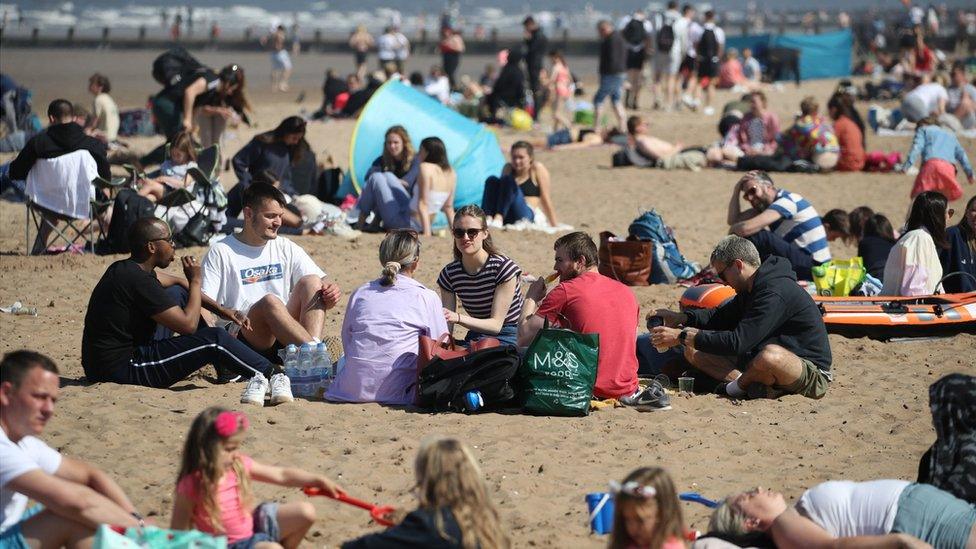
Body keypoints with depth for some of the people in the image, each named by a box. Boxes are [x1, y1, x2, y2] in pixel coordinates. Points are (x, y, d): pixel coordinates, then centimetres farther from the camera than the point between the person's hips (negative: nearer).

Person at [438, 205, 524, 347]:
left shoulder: (504, 268, -15)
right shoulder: (449, 274, -1)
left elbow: (496, 324, -17)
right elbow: (447, 328, -3)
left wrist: (458, 318, -33)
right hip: (475, 338, 4)